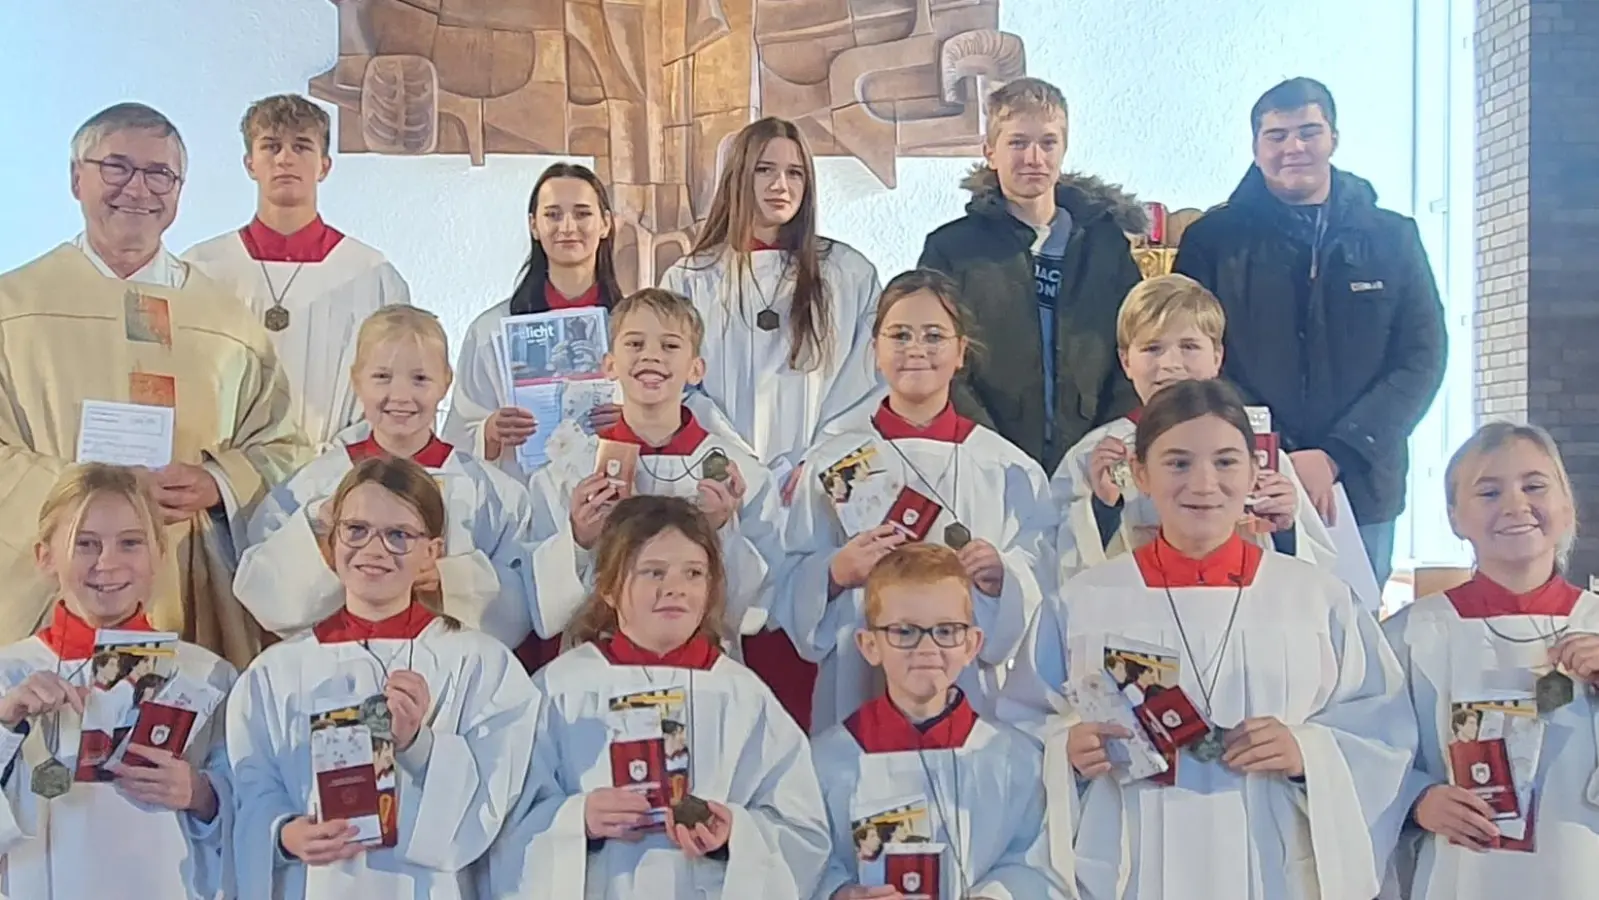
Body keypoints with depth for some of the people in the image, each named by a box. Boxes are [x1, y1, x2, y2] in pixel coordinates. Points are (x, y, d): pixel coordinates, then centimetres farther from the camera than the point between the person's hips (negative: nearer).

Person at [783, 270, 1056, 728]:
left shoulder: (1005, 466, 5)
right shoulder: (835, 458, 3)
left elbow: (1040, 585, 4)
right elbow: (794, 586, 3)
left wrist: (1001, 576, -16)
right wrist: (837, 573, -16)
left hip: (975, 685, 1)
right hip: (858, 686, 0)